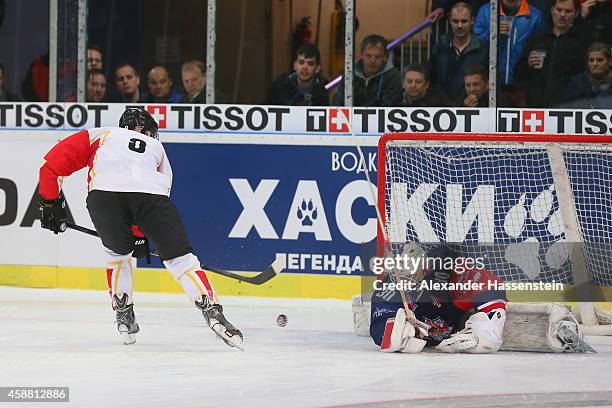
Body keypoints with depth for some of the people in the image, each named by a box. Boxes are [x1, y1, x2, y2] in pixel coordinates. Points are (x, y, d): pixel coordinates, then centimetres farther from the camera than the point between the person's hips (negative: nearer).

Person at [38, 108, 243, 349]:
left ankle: (123, 313, 22)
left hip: (103, 194, 0)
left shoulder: (98, 136, 35)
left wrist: (51, 202, 31)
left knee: (118, 250, 29)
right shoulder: (156, 148, 40)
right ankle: (212, 311, -6)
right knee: (180, 256, 8)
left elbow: (52, 162, 25)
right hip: (150, 193, 0)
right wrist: (141, 236, 47)